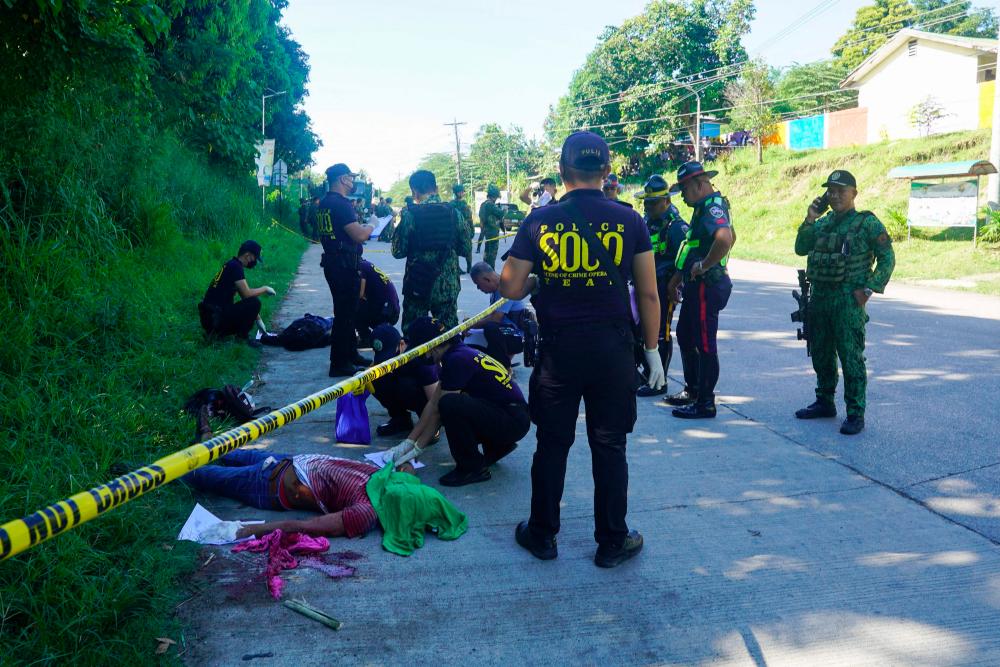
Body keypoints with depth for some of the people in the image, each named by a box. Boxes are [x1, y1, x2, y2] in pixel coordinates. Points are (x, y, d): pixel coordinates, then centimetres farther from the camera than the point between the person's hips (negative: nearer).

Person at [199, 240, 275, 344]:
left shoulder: (231, 265, 18)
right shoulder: (235, 266, -12)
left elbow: (244, 296, 22)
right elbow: (247, 294, -19)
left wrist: (257, 319, 22)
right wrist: (265, 289, -1)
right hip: (217, 317, -10)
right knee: (254, 302, -14)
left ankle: (216, 332, 12)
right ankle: (242, 337, -3)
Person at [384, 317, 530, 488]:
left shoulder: (457, 359, -18)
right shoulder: (459, 353, 11)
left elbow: (437, 410, -15)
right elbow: (433, 403, 12)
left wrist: (417, 449, -6)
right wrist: (408, 442, 11)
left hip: (514, 420, -10)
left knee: (449, 405, -27)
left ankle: (473, 468, -9)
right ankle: (497, 446, 19)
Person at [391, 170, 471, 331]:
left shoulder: (409, 214, -8)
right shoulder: (454, 213, 0)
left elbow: (398, 251, -6)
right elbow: (465, 249, 6)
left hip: (418, 286, -2)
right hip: (448, 287, 2)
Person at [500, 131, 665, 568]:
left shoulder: (539, 221, -4)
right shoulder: (628, 221, -3)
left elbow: (511, 289, -3)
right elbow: (648, 293, -1)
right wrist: (651, 350, 8)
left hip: (558, 349, 0)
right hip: (613, 349, 0)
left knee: (552, 443, 13)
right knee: (609, 447, 10)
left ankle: (542, 534, 26)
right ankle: (612, 541, 21)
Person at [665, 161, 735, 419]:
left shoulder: (712, 207, -18)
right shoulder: (708, 205, 15)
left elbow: (725, 238, -38)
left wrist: (703, 265, -24)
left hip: (706, 286, -11)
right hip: (697, 285, 11)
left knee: (704, 344, -3)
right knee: (686, 337, 20)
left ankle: (705, 403, 6)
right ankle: (693, 391, 32)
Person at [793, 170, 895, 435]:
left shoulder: (867, 222, -5)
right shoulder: (823, 223, 13)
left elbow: (887, 257, -6)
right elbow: (801, 249, 8)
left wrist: (870, 288, -14)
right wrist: (809, 220, -2)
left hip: (849, 300, -7)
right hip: (819, 297, 7)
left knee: (851, 358, -5)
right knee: (821, 354, 15)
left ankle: (856, 414, 0)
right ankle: (825, 402, 30)